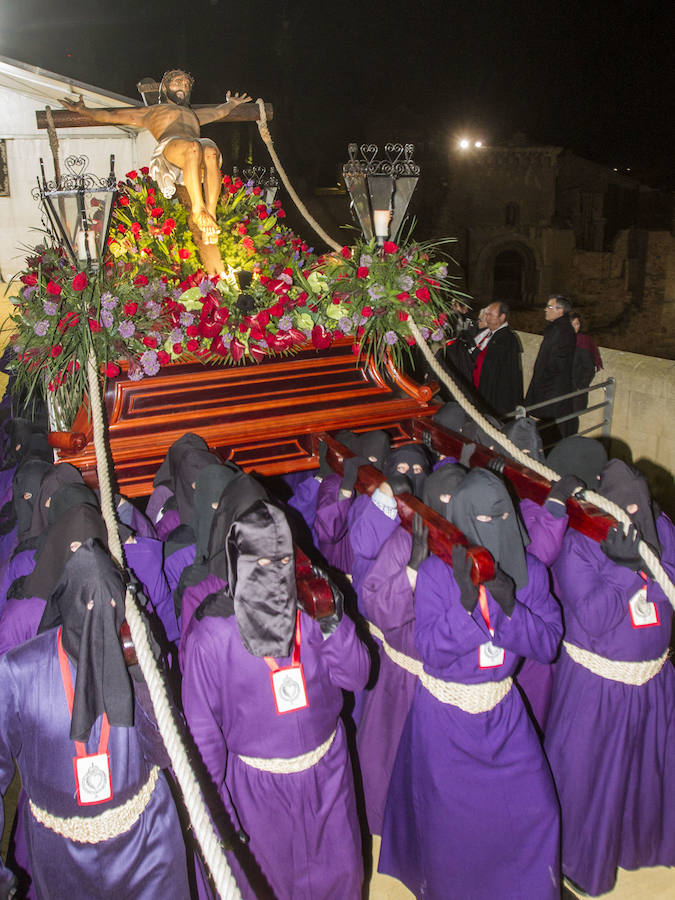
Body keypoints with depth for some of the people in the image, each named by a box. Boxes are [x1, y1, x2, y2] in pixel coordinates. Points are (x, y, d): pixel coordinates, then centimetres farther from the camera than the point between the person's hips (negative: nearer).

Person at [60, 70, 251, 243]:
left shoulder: (192, 114, 47)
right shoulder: (150, 112, 36)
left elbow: (219, 111, 60)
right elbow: (109, 116, 37)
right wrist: (83, 110, 34)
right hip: (169, 146, -3)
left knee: (211, 150, -37)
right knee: (192, 146, -41)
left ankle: (211, 213, -45)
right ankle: (198, 208, -45)